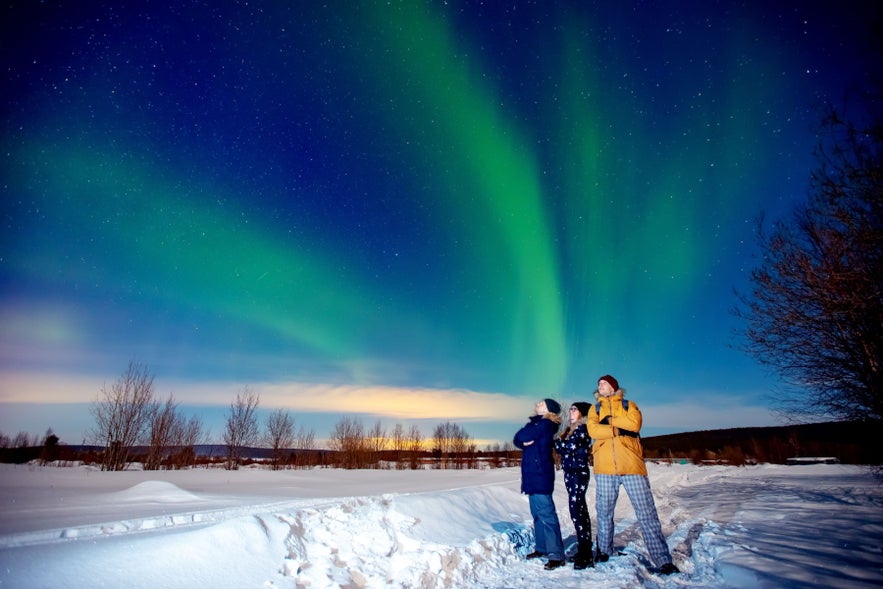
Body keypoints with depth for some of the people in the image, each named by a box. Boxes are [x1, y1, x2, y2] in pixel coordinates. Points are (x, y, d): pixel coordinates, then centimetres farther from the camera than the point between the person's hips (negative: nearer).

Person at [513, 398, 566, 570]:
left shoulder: (545, 423, -11)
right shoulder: (537, 422, 17)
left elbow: (523, 436, -18)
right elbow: (517, 439, 12)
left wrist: (524, 437, 3)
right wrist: (524, 442, -10)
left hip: (540, 475, -10)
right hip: (532, 474, 10)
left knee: (546, 514, -9)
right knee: (537, 513, 15)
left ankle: (556, 555, -6)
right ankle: (541, 547, 25)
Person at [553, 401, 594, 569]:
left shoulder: (584, 429, -8)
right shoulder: (570, 430, 17)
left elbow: (572, 446, -21)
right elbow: (561, 449, 13)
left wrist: (557, 442, -5)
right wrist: (559, 443, -6)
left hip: (579, 472, -8)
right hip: (569, 473, 8)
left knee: (577, 511, -11)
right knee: (580, 510, 11)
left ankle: (585, 555, -7)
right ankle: (585, 550, 17)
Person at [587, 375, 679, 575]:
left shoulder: (628, 405, 14)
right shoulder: (595, 408, 16)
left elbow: (634, 423, -8)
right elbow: (593, 429, -3)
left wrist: (609, 420, -6)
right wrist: (618, 429, -9)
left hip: (631, 464, -1)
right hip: (605, 467, 2)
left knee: (646, 512, -2)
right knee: (604, 511, 9)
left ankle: (663, 560, 5)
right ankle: (603, 551, 25)